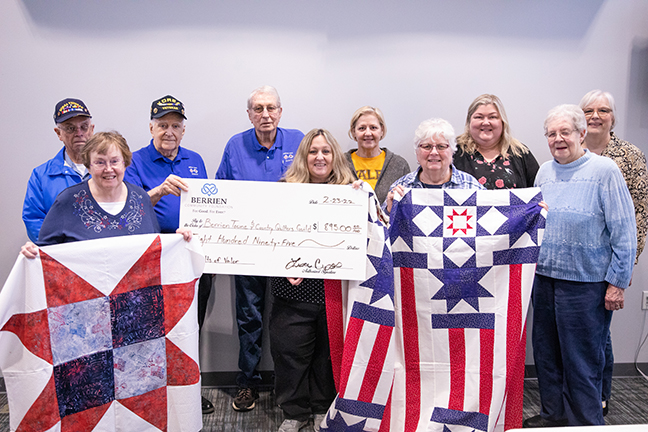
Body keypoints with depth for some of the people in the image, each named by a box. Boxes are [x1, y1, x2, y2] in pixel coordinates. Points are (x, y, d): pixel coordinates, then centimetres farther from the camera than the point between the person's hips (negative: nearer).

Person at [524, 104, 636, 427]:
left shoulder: (604, 170, -9)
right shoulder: (544, 172, 8)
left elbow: (624, 231, -10)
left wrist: (617, 282, -12)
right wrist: (531, 265, 14)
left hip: (585, 282, -6)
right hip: (544, 277, 6)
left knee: (581, 358, 4)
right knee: (546, 352, 16)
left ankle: (585, 422, 23)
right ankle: (554, 414, 33)